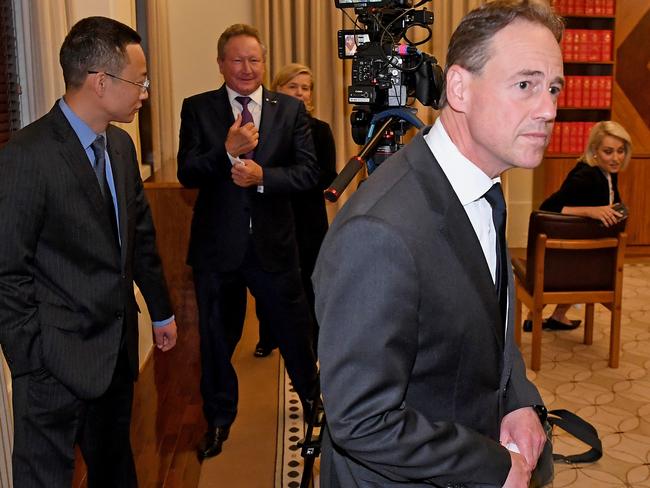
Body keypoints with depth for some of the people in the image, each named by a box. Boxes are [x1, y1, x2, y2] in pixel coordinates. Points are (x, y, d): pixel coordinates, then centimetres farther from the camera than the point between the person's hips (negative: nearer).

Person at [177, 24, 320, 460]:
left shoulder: (291, 109, 1)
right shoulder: (197, 109, -1)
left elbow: (309, 170, -6)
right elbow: (187, 174, -9)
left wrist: (262, 175, -21)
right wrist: (227, 151, -25)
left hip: (274, 243, 0)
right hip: (217, 244, 0)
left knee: (294, 327, 15)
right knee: (216, 337, 15)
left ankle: (312, 396, 43)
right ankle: (219, 419, 36)